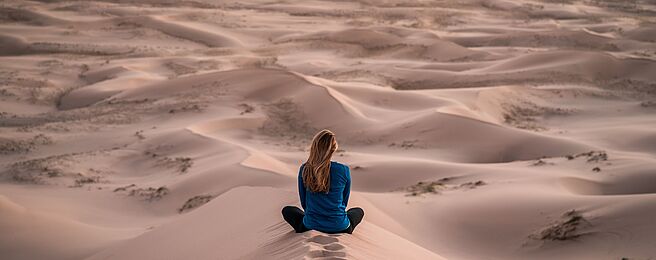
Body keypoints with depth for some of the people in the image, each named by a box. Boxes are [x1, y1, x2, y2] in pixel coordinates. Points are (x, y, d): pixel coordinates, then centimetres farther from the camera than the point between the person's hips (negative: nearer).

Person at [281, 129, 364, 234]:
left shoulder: (304, 169, -10)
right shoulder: (344, 170, -12)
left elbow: (303, 202, 3)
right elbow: (344, 201, 4)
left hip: (312, 225, 0)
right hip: (338, 226, 0)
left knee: (287, 210, 30)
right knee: (359, 211, 33)